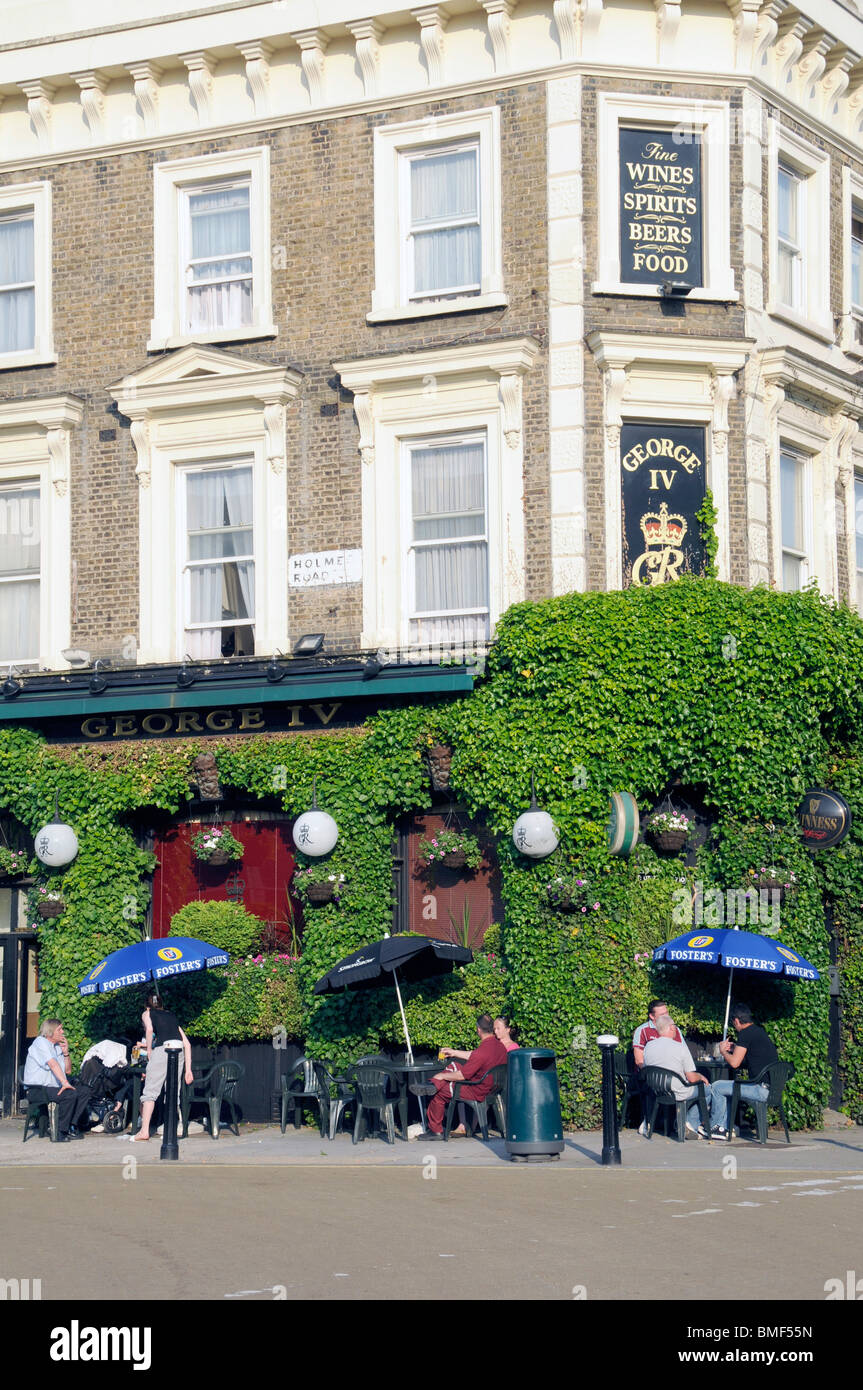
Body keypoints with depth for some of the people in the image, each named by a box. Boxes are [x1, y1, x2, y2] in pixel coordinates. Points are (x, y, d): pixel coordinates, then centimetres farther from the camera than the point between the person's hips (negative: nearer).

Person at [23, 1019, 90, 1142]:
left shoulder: (57, 1046, 19)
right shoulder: (40, 1042, -8)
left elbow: (68, 1071, 20)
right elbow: (53, 1064, -23)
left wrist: (65, 1052, 6)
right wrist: (65, 1083, -34)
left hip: (54, 1088, 9)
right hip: (37, 1089, -9)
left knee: (84, 1091, -4)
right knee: (70, 1094, -30)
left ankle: (71, 1127, -7)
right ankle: (60, 1131, -23)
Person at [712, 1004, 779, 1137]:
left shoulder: (745, 1033, -10)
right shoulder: (760, 1031, 18)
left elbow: (734, 1063, -11)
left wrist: (723, 1051, 8)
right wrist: (735, 1049, 33)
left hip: (762, 1090, -10)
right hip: (773, 1088, 10)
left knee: (716, 1087, 0)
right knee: (725, 1088, 28)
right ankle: (726, 1128, 26)